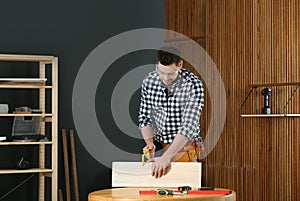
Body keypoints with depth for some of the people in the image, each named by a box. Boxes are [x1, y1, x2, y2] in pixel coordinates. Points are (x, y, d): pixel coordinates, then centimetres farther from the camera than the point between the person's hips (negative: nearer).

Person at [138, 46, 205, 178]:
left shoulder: (193, 85, -20)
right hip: (158, 146, 4)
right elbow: (145, 117, 3)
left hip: (184, 147, -3)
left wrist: (167, 156, -36)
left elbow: (189, 125, -27)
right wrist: (149, 143, -15)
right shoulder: (149, 81, -6)